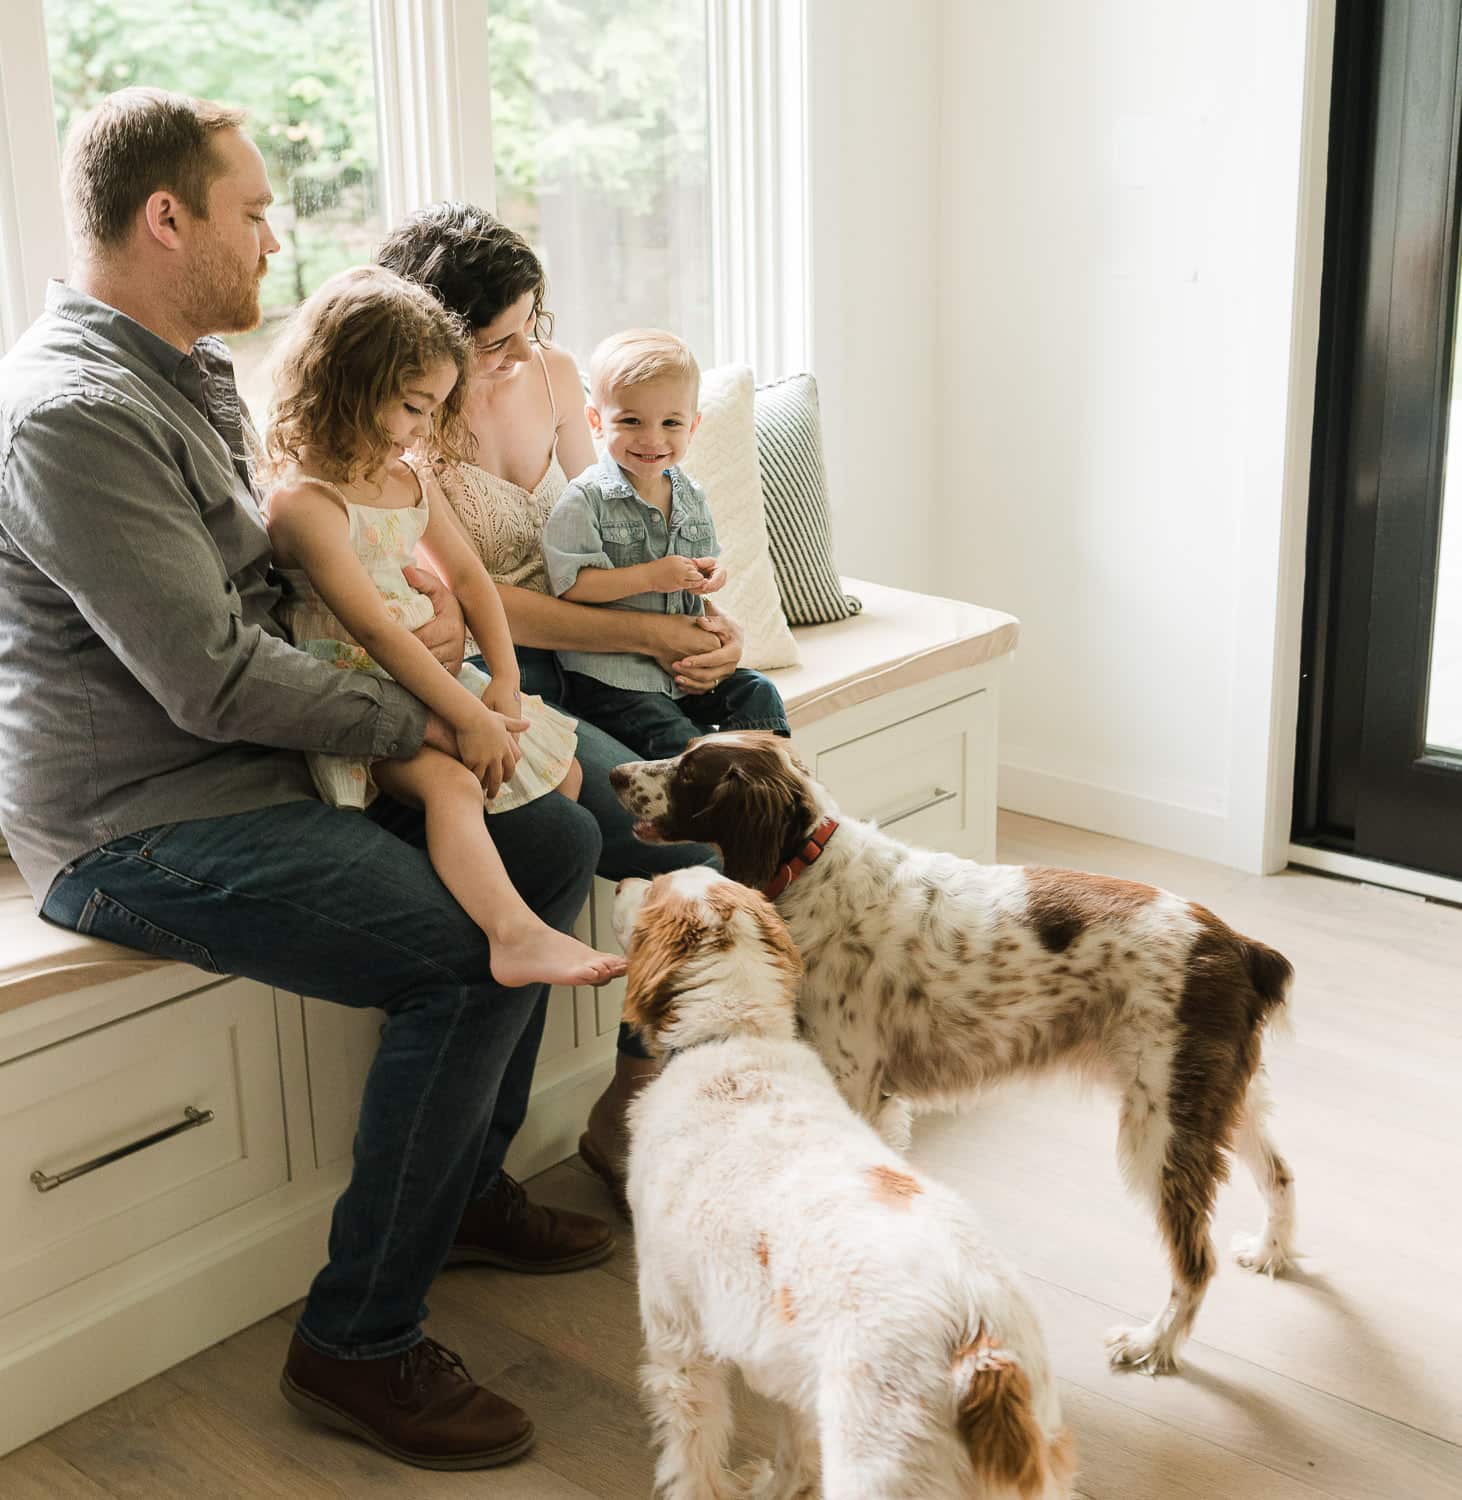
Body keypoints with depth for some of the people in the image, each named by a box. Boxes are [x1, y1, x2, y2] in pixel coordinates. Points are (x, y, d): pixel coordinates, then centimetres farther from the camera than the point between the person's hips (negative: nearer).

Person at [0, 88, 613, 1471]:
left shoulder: (190, 373, 13)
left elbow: (257, 564, 23)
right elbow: (214, 679, -24)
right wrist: (412, 719, -12)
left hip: (244, 777, 10)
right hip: (135, 831, -10)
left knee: (553, 843, 9)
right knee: (474, 956, -24)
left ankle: (463, 1182, 23)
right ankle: (357, 1344, -8)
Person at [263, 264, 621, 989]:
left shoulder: (408, 480, 12)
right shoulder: (304, 502, -18)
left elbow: (466, 575, 17)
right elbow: (375, 629, -24)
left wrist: (502, 680, 2)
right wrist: (468, 718, -24)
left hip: (436, 676, 10)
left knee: (564, 771, 1)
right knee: (449, 781, -35)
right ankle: (516, 935, -50)